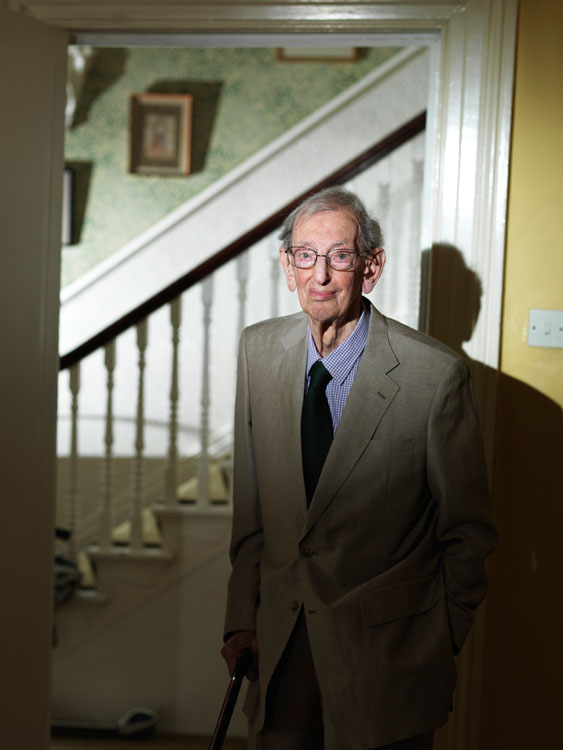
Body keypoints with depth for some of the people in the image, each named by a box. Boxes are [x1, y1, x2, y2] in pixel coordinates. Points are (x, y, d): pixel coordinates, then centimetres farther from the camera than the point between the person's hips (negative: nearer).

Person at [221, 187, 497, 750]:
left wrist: (440, 648, -2)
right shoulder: (258, 350, -2)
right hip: (279, 639, 4)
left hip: (387, 653, -4)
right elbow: (250, 504, 5)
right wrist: (243, 618, 5)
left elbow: (468, 530, -7)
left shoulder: (436, 374, -17)